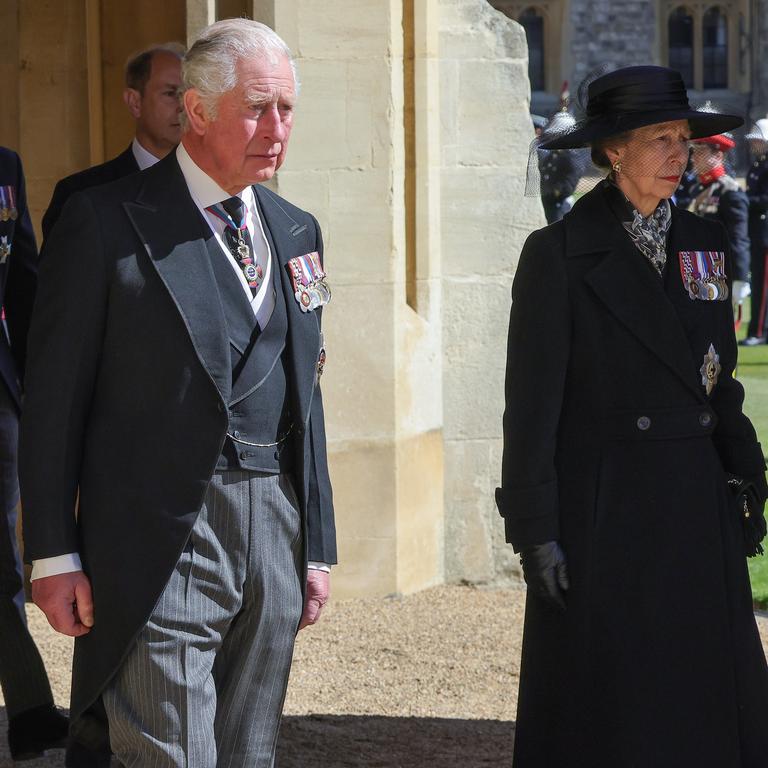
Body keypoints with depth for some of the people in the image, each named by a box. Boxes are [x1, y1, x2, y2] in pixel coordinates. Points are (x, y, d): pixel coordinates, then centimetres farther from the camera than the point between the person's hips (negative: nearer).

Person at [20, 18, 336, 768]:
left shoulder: (295, 232, 14)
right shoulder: (105, 222, -6)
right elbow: (53, 397, -6)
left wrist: (317, 544, 15)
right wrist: (54, 555, -10)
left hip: (276, 535, 6)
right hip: (162, 544, -6)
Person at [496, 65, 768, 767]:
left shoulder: (704, 243, 9)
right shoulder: (559, 254, -8)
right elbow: (532, 402, -9)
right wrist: (535, 531, -12)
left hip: (697, 504, 6)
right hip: (602, 511, -5)